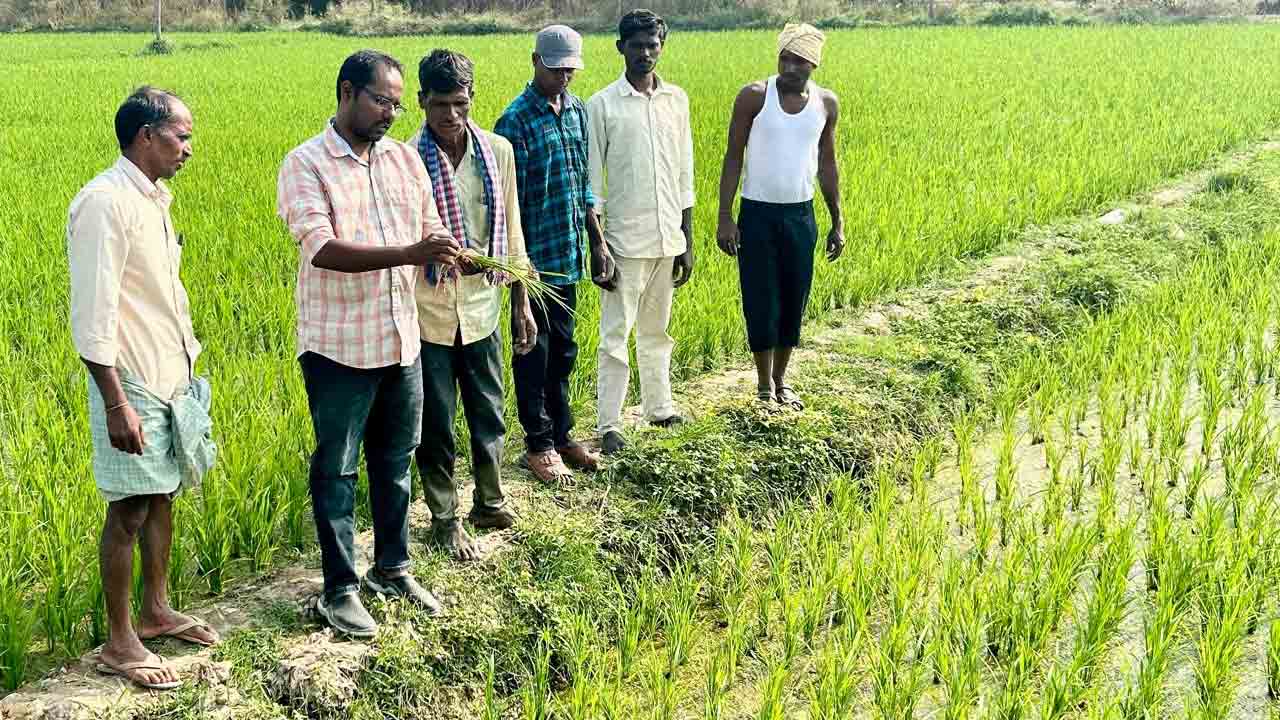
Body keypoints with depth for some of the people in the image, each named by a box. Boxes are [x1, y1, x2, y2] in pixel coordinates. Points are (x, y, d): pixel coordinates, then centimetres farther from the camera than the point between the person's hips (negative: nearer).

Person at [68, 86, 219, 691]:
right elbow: (92, 316, -21)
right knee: (128, 510, 0)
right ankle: (118, 643, 11)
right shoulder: (105, 202, -19)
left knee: (162, 497, 16)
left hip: (170, 379, 9)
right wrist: (116, 404, -22)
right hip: (133, 386, -8)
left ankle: (155, 612, 30)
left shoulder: (152, 197, 9)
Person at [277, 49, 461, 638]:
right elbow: (322, 249, -23)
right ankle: (340, 589, 17)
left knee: (395, 460, 17)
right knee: (336, 470, 6)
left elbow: (431, 231, 12)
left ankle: (392, 567, 33)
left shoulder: (405, 158, 7)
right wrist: (409, 253, -31)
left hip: (402, 340, 6)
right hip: (338, 347, -5)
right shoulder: (305, 164, -10)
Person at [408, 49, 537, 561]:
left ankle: (489, 503, 35)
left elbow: (511, 231, 7)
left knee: (488, 413, 15)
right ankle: (444, 519, 25)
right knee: (436, 423, 8)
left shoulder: (497, 151, 0)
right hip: (428, 311, -3)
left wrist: (522, 303, 8)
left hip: (482, 306, 3)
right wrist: (439, 252, -24)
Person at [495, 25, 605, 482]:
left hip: (568, 255, 6)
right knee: (533, 352, 6)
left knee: (562, 351, 15)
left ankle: (561, 435, 27)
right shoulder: (516, 119, -13)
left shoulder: (577, 110, 8)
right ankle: (538, 445, 17)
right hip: (535, 256, -6)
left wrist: (599, 242, 13)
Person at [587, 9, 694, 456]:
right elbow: (592, 183, -5)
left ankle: (659, 407, 27)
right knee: (616, 336, -1)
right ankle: (609, 425, 6)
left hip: (667, 240, 4)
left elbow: (684, 176, 10)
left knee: (657, 332, 15)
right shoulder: (602, 105, -6)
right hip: (625, 240, -4)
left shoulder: (677, 100, 6)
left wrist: (687, 241, 9)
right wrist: (596, 246, -10)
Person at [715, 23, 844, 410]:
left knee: (794, 302, 8)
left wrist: (837, 222, 11)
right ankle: (764, 386, 15)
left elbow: (827, 163, 10)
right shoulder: (754, 96, -10)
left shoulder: (826, 103, 1)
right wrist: (725, 217, -11)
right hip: (757, 214, -3)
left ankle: (781, 380, 25)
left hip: (801, 215, 3)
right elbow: (733, 157, -6)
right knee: (761, 303, 0)